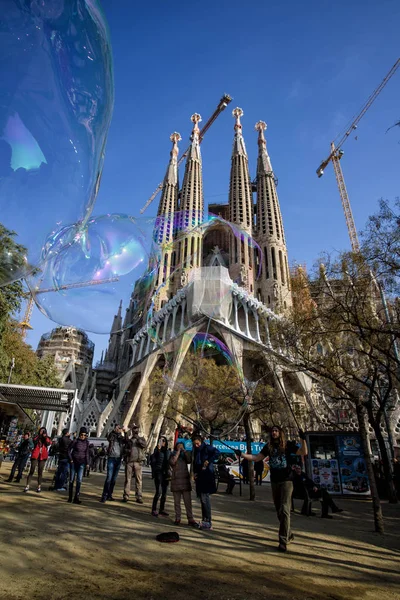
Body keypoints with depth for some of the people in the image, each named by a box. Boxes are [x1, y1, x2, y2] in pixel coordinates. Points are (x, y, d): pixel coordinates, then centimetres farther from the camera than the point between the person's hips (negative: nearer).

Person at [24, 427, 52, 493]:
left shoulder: (47, 438, 11)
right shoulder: (36, 437, 9)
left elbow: (49, 443, -9)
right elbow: (34, 441, -13)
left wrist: (45, 437, -12)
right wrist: (39, 435, -14)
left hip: (43, 456, 1)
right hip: (35, 455, -1)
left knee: (40, 472, 5)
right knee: (32, 470, -7)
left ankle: (39, 487, 11)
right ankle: (27, 486, -1)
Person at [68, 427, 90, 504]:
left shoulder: (86, 442, 0)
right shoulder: (75, 441, -8)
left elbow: (87, 453, 7)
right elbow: (69, 450, 0)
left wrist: (87, 462, 6)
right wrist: (71, 459, -6)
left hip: (82, 463, 1)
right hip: (74, 462, -1)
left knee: (79, 480, -9)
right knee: (72, 479, 6)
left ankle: (76, 498, -6)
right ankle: (70, 497, 19)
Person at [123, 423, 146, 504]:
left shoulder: (141, 439, 11)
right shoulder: (128, 440, 15)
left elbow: (145, 444, -7)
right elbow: (125, 449, 16)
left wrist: (138, 438, -13)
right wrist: (127, 451, -6)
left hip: (138, 462, -1)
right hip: (129, 462, 1)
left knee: (138, 480, -2)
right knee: (128, 479, 2)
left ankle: (139, 497, 3)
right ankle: (126, 496, 9)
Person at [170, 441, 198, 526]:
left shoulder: (184, 455, 14)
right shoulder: (173, 455, 9)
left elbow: (189, 461, -7)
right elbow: (172, 462, -14)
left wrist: (184, 450, -10)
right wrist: (178, 451, -12)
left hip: (185, 480, 1)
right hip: (176, 480, -1)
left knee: (188, 501, -2)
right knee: (177, 501, 4)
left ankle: (190, 519, 0)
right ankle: (177, 518, 13)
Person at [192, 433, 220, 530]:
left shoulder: (207, 448, -8)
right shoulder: (196, 451, 15)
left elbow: (217, 452, -23)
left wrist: (208, 461, -24)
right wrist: (195, 473, 8)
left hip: (207, 476, -8)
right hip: (199, 477, 8)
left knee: (205, 498, -9)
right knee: (202, 499, 12)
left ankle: (208, 522, -4)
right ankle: (204, 520, 19)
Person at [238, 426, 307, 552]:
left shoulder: (287, 446, -4)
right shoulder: (268, 446, 4)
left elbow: (303, 453, -9)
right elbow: (256, 458, 2)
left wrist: (303, 440, -25)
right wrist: (242, 454, -8)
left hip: (286, 481, -4)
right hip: (274, 482, 4)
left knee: (284, 510, -13)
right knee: (279, 511, 13)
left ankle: (283, 541, -8)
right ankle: (289, 535, 31)